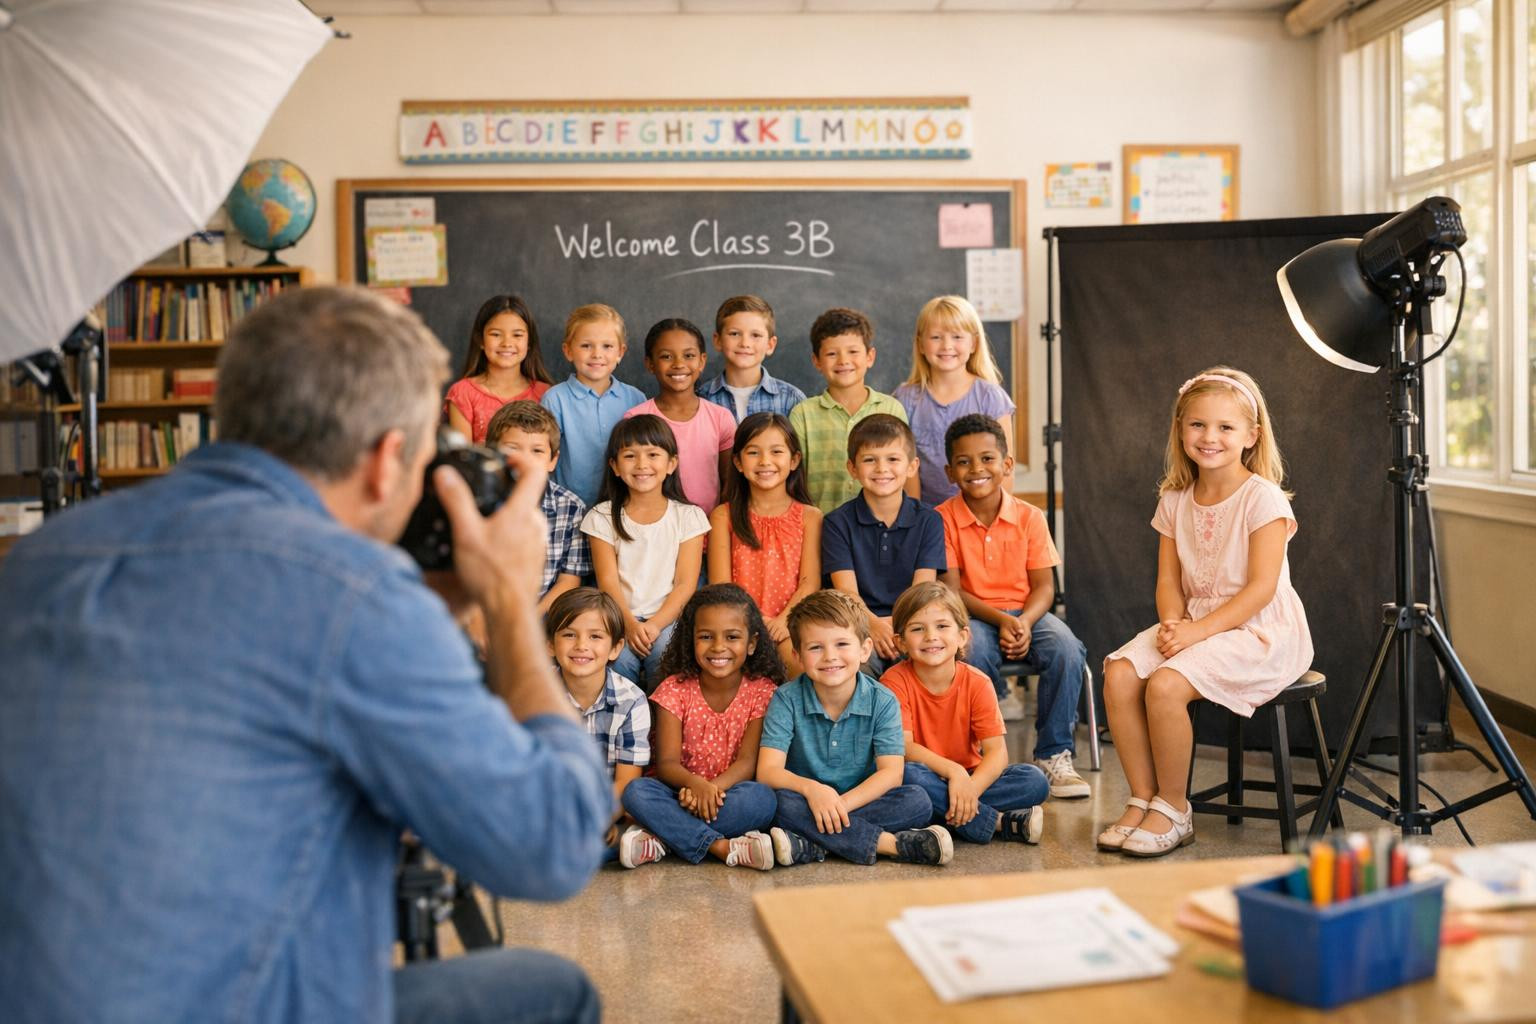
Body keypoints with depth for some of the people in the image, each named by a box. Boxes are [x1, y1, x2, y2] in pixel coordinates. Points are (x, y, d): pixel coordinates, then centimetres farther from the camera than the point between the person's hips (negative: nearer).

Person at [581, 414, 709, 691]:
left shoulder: (688, 516, 7)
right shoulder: (603, 517, 8)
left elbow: (686, 584, 0)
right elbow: (608, 582, -1)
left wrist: (655, 624, -16)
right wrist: (630, 624, -18)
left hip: (668, 617, 0)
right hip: (621, 617, 0)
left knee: (663, 652, -31)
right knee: (620, 658, -30)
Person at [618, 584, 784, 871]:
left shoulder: (762, 691, -2)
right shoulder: (676, 689, 0)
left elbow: (748, 761, -10)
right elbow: (667, 762, -9)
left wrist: (715, 788, -31)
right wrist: (696, 784, -32)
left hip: (731, 795, -1)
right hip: (684, 791, 1)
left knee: (762, 798, -33)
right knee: (636, 791, -28)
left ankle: (661, 841, -29)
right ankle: (724, 847, -33)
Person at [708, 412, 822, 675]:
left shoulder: (809, 516, 11)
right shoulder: (723, 517, 11)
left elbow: (809, 583, 1)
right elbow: (721, 586, 3)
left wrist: (782, 622, -16)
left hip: (791, 622, 0)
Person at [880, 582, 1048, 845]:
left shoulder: (977, 683, -7)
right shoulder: (895, 681, -12)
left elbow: (997, 751, -14)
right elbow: (903, 746, -20)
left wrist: (972, 787, -33)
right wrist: (953, 771, -33)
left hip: (969, 778, 2)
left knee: (1035, 781, -19)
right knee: (906, 774, -37)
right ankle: (1000, 822, -27)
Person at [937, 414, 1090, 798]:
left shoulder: (1029, 517, 2)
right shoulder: (943, 519, -3)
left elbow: (1043, 586, -1)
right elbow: (951, 590, -8)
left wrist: (1024, 622, -23)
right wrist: (1000, 619, -23)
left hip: (1026, 613, 2)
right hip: (973, 617, -2)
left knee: (1067, 651, -28)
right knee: (971, 648, -38)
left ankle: (1053, 754, -13)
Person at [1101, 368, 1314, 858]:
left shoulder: (1263, 497, -11)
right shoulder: (1175, 500, 8)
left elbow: (1261, 589, -16)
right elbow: (1169, 581, 7)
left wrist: (1197, 631, -22)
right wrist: (1172, 624, -14)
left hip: (1259, 631, -6)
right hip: (1195, 624, 6)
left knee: (1166, 684, -28)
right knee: (1119, 674, -18)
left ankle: (1173, 810, -8)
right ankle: (1142, 799, -6)